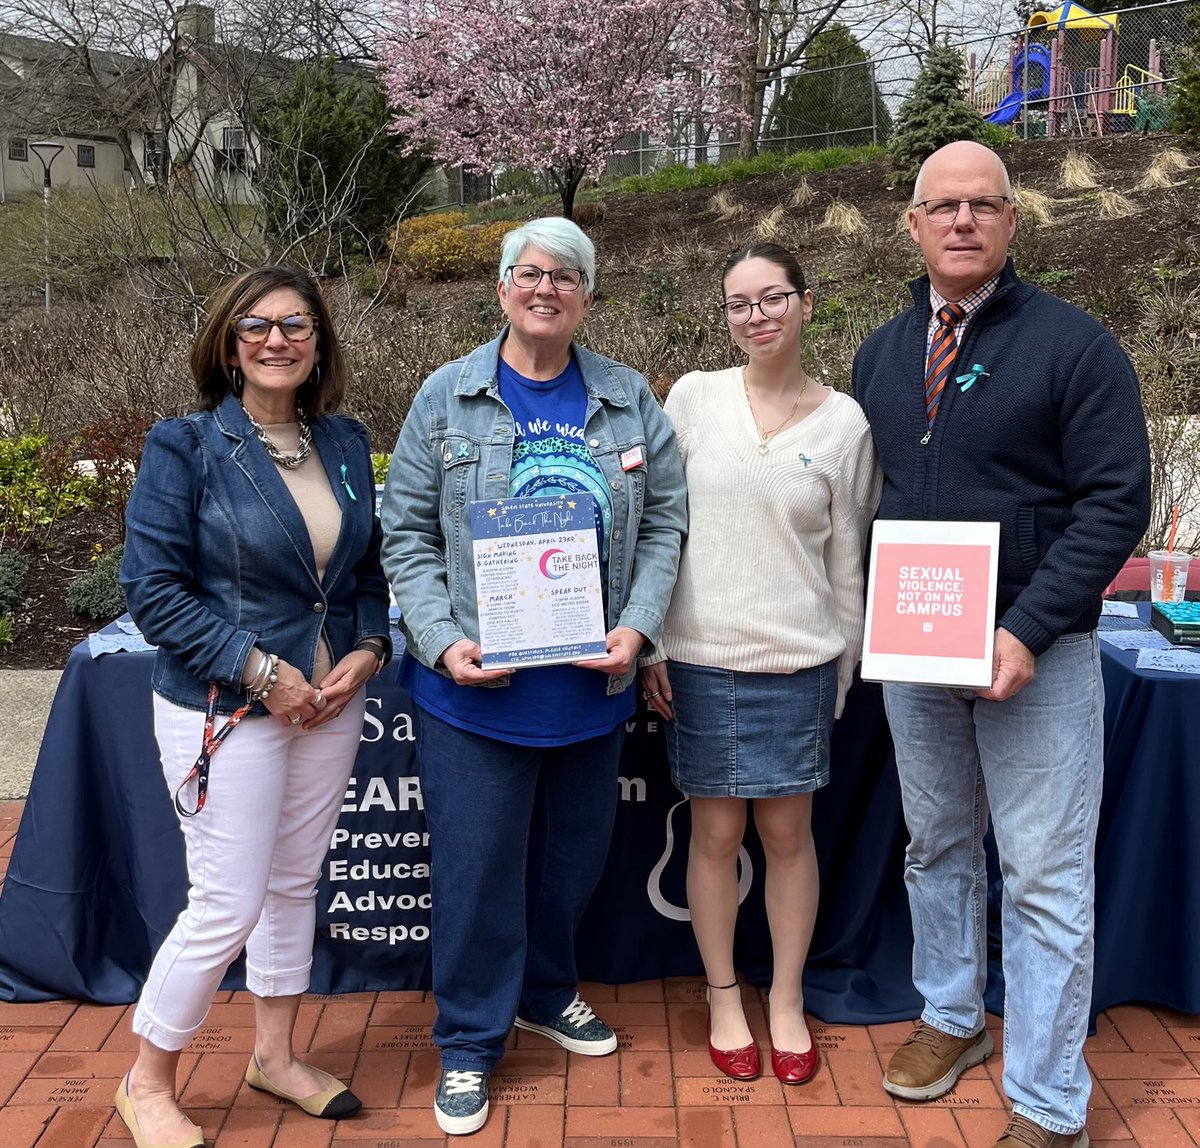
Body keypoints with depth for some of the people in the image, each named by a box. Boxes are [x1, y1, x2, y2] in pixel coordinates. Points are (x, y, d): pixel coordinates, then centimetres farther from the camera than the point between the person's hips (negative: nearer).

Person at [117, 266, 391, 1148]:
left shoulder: (346, 443, 5)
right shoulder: (185, 447, -10)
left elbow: (370, 566, 12)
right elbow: (152, 588, -14)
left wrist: (366, 649, -6)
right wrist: (261, 672, -18)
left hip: (330, 703, 5)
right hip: (224, 709, -5)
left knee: (295, 882, 17)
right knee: (228, 905, -1)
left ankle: (275, 1056, 37)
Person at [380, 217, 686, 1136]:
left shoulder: (630, 401, 4)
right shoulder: (448, 398, -1)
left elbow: (664, 521, 4)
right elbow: (408, 534, -2)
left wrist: (637, 627, -9)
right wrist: (443, 640, -14)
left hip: (592, 683, 3)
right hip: (475, 686, -2)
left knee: (573, 855, 18)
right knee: (477, 867, 6)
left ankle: (547, 993, 43)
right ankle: (470, 1042, 26)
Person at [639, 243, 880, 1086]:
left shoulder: (844, 422, -1)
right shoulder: (693, 397, 0)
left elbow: (847, 562, 4)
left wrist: (842, 674, 6)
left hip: (798, 664, 0)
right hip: (699, 659, 0)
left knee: (789, 833, 9)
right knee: (717, 832, 9)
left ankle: (788, 1001, 28)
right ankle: (724, 997, 28)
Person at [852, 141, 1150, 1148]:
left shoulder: (1073, 342, -8)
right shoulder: (881, 354, 9)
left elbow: (1117, 501, -12)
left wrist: (1028, 632, -20)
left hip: (1035, 653, -5)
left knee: (1045, 878, 1)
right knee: (936, 848, 18)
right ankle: (952, 1018, 38)